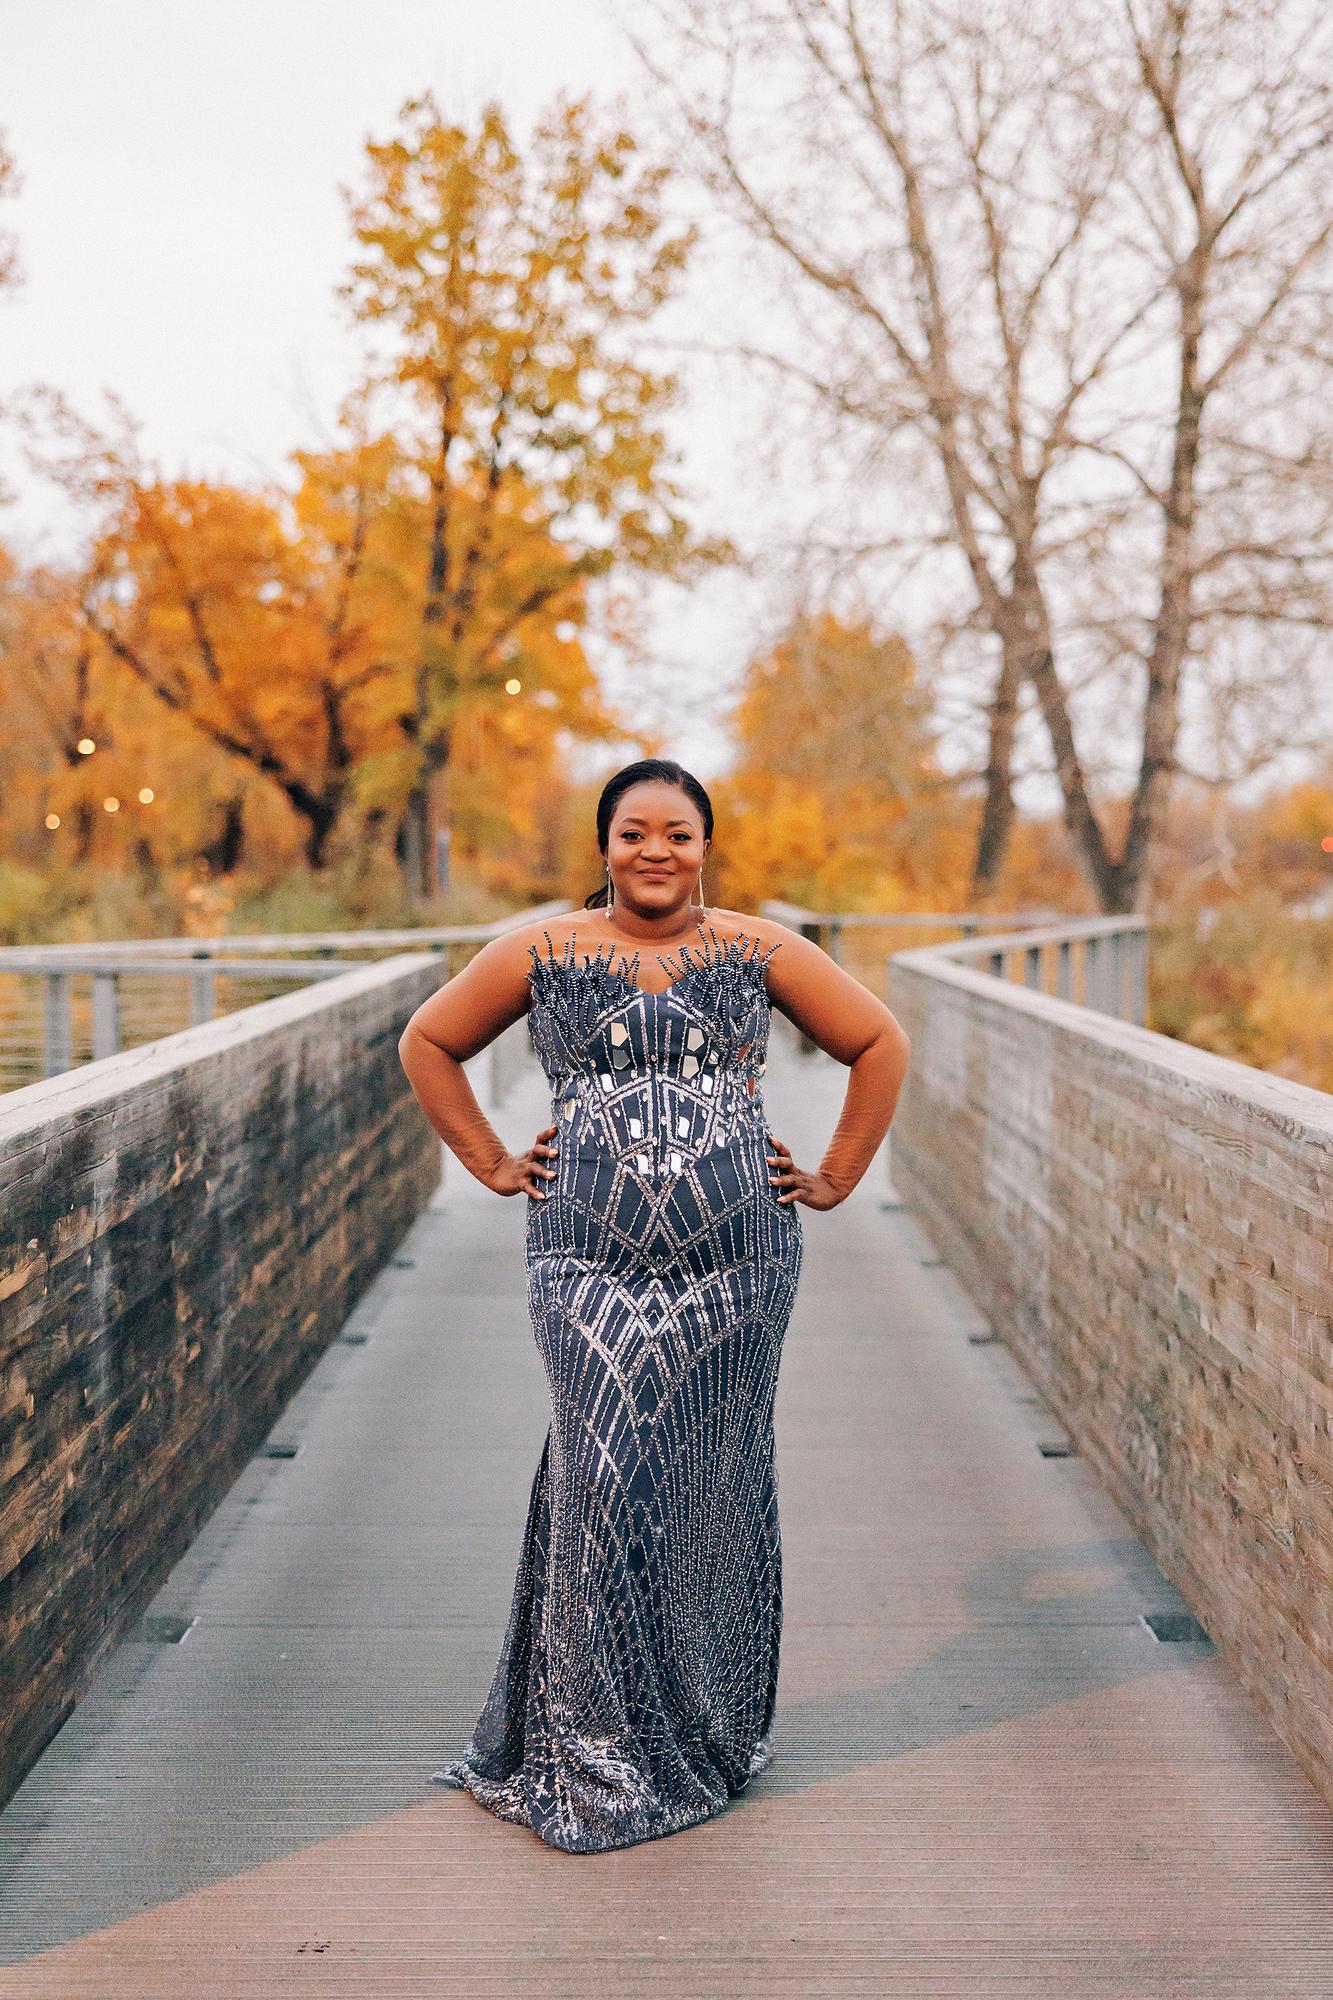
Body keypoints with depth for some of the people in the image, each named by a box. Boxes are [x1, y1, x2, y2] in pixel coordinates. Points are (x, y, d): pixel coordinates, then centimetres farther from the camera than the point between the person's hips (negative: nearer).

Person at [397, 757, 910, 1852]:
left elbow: (882, 1042, 12)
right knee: (604, 1479, -8)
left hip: (736, 1260, 1)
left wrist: (837, 1178, 8)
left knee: (713, 1485, 7)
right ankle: (596, 1750, 6)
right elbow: (429, 1042, 15)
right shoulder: (543, 953, 4)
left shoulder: (759, 951, 5)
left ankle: (709, 1736, 24)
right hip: (590, 1260, -1)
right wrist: (493, 1164, 9)